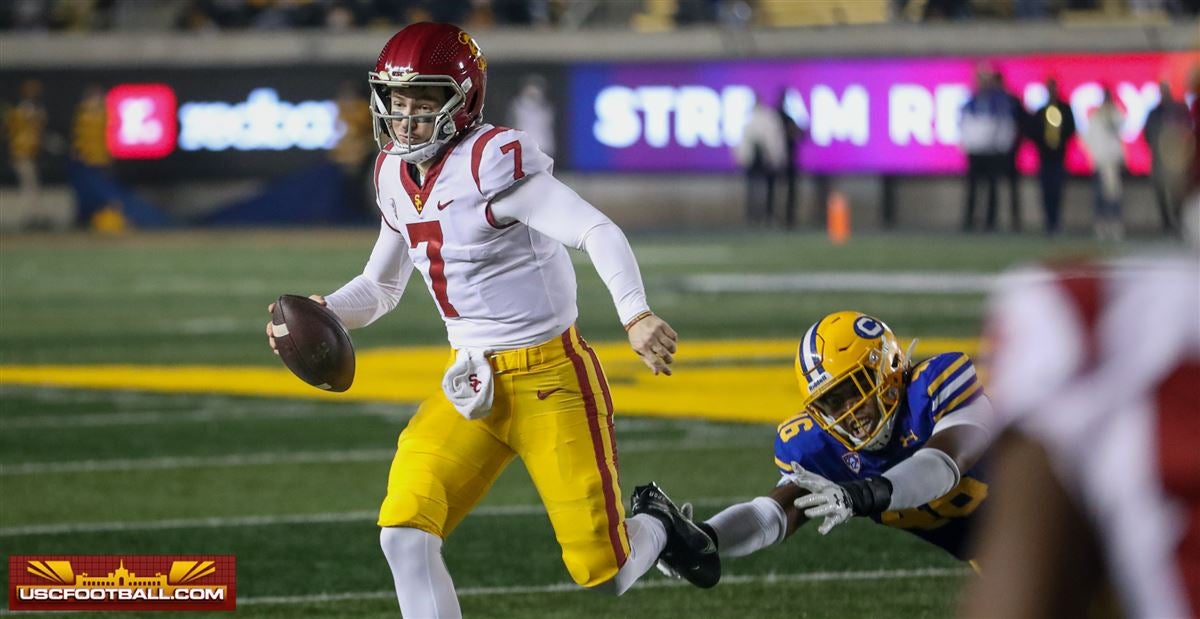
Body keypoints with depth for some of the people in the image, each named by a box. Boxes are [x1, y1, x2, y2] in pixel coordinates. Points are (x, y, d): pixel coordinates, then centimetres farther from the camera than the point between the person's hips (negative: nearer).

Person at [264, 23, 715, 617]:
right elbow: (381, 285, 20)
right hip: (471, 384, 7)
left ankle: (656, 526, 36)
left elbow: (598, 232, -28)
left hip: (549, 378, -7)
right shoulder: (397, 174, 6)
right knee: (404, 534, -12)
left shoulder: (492, 161, -19)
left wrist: (637, 316, -44)